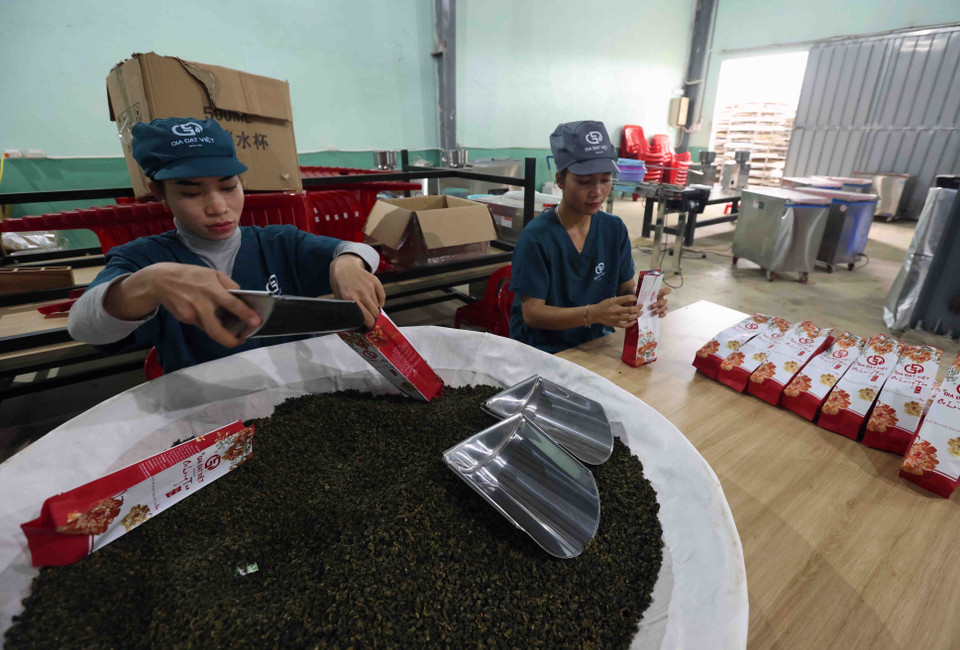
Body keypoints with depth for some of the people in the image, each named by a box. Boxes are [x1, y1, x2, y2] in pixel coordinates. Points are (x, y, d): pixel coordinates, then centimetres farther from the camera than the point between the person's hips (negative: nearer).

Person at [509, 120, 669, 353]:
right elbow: (532, 313, -17)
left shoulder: (614, 229, 1)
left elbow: (627, 288, 8)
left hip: (597, 343, 6)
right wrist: (593, 313, -31)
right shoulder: (536, 237, -17)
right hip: (543, 350, -6)